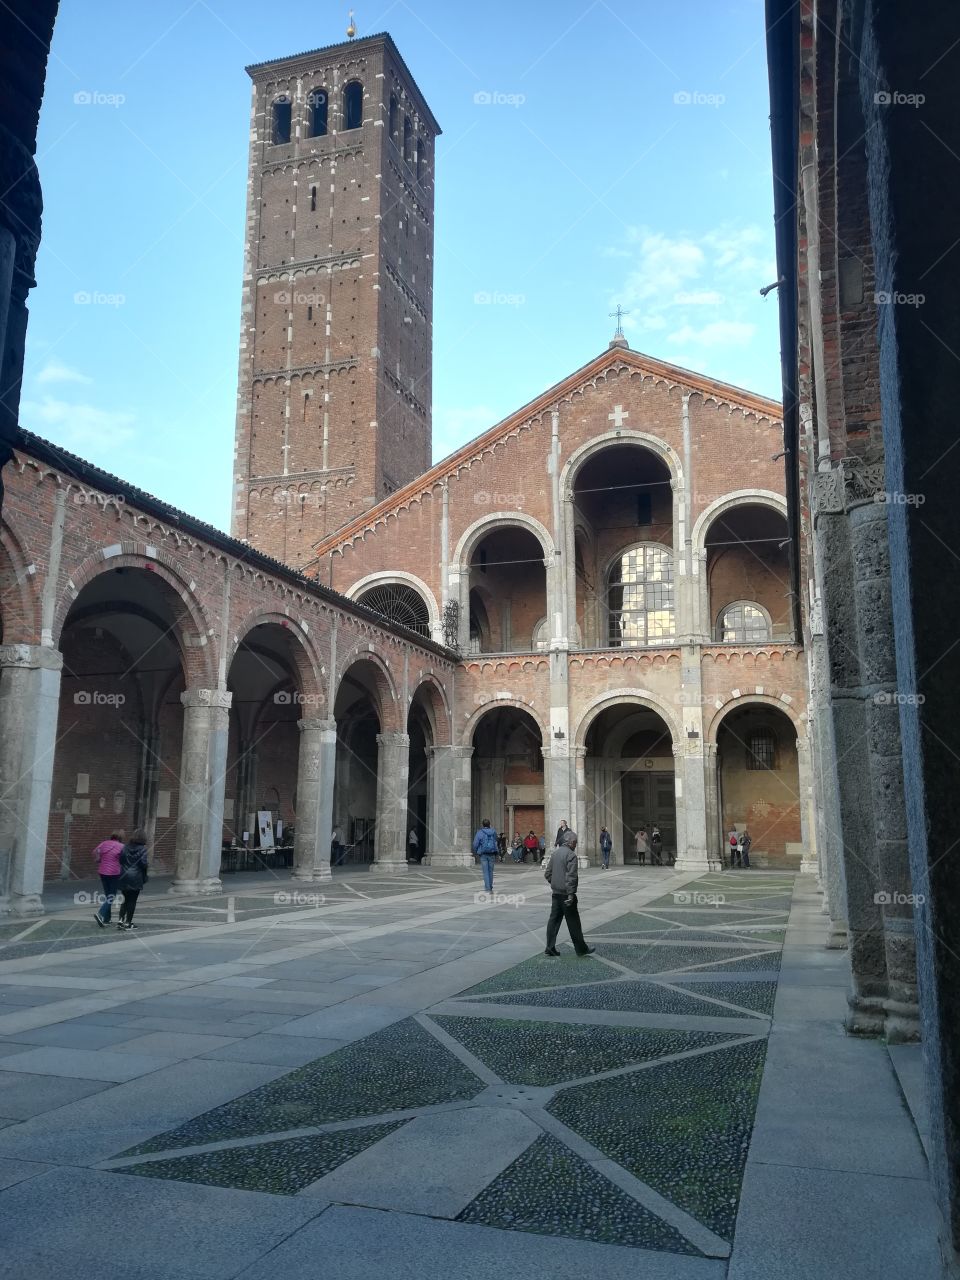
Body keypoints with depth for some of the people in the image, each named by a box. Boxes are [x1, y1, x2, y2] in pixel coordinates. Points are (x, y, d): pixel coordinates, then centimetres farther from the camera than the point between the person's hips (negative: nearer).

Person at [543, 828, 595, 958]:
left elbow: (547, 873, 14)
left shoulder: (555, 853, 9)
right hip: (566, 894, -7)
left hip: (555, 893, 7)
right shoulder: (571, 855, -15)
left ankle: (550, 948, 9)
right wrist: (571, 894, -20)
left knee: (554, 919, 10)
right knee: (573, 922, 3)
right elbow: (571, 876, -21)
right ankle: (581, 949, 12)